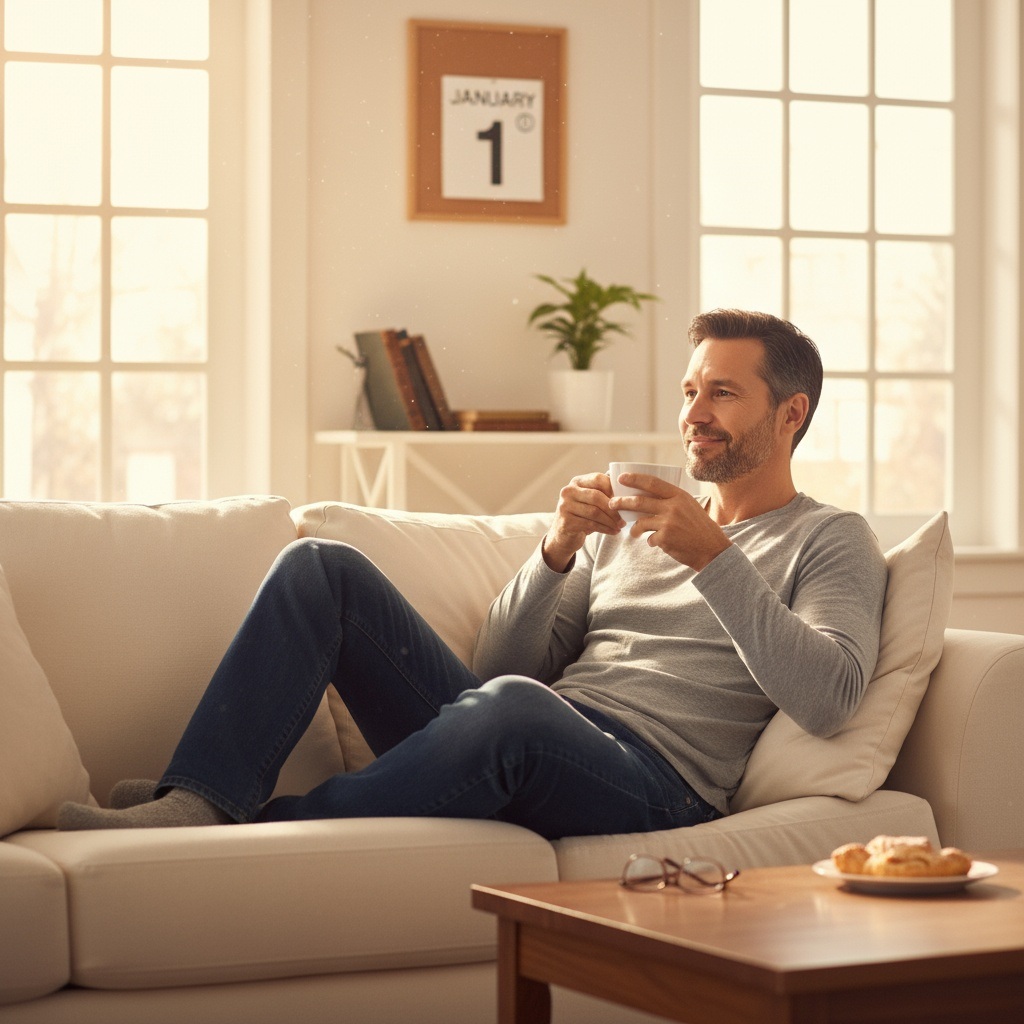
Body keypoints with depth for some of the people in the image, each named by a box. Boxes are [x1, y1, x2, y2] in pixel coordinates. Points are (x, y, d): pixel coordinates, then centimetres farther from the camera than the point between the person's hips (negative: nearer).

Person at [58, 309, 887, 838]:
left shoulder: (831, 542, 11)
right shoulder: (634, 525, 28)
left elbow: (827, 697, -11)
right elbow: (501, 664, 17)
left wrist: (714, 559, -15)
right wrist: (557, 553, 0)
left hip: (650, 778, -6)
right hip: (520, 754, 7)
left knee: (511, 706, -41)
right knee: (321, 567, -5)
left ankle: (256, 834, -29)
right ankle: (197, 801, -23)